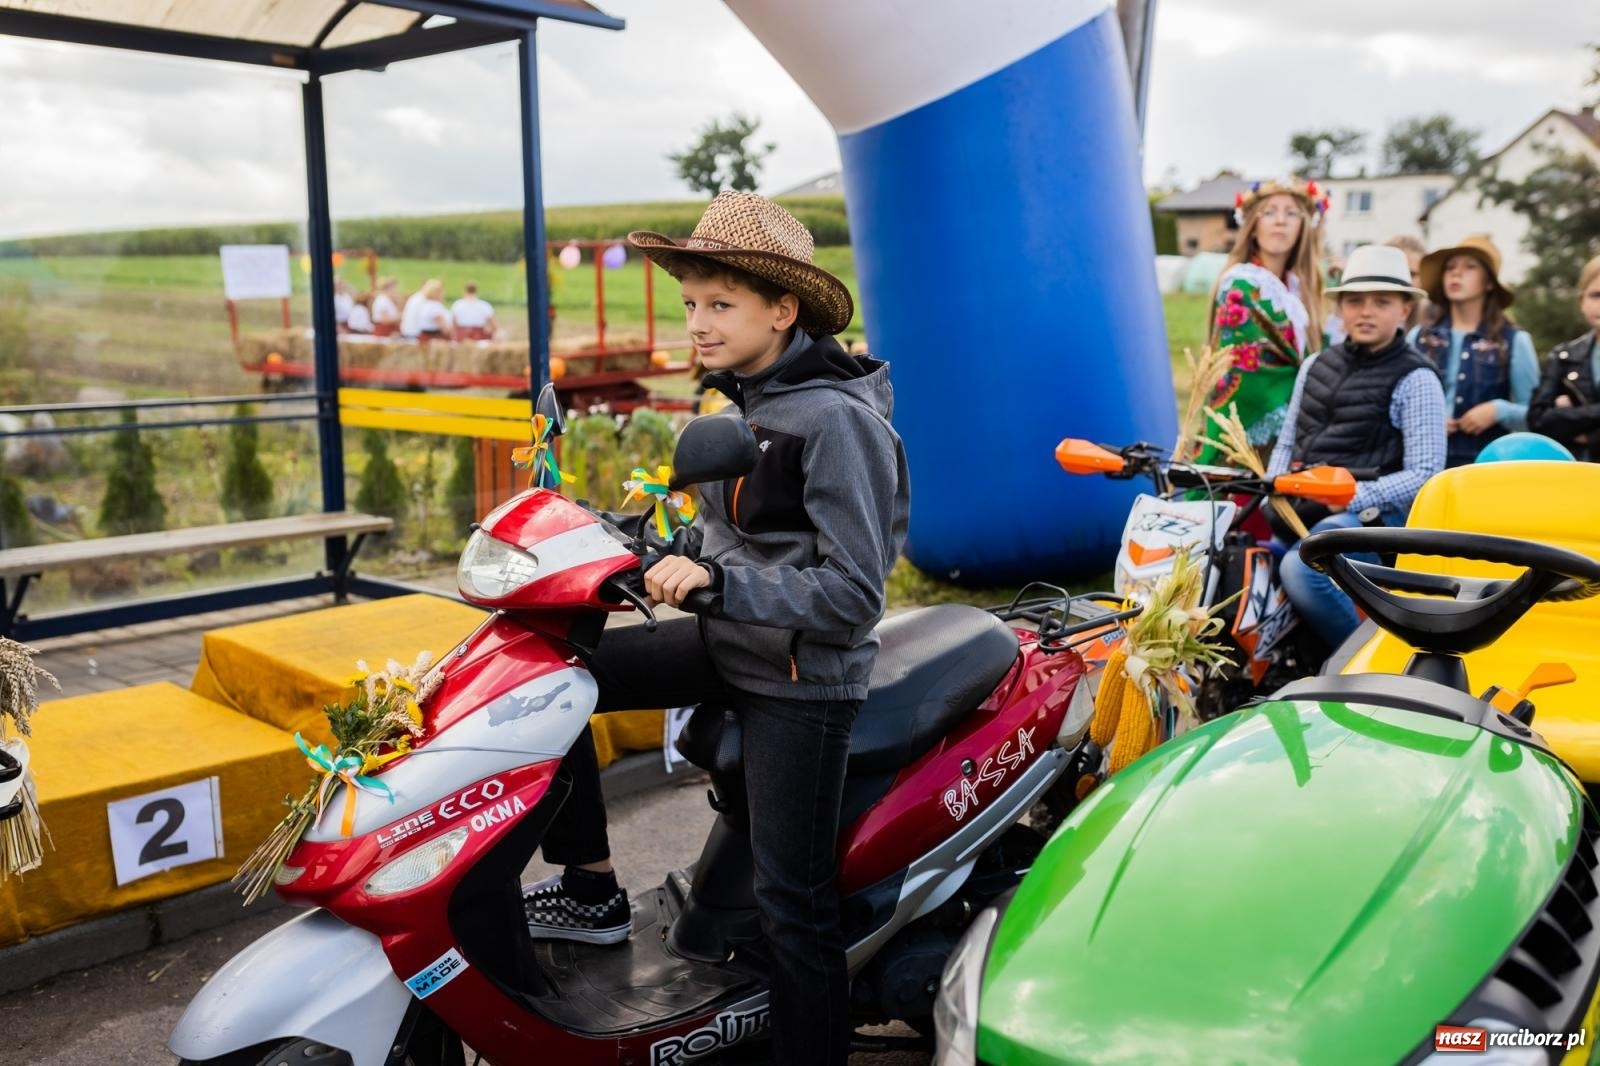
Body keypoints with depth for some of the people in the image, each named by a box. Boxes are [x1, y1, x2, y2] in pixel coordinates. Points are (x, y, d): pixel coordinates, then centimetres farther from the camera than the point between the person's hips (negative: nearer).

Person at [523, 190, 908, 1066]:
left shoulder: (834, 419, -18)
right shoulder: (743, 400, 8)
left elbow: (853, 593, -22)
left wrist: (717, 585, -29)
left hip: (802, 677, -8)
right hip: (730, 644, 8)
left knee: (790, 905, -4)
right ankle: (590, 886, 12)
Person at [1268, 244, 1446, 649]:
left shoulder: (1415, 379, -2)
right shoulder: (1316, 365, 16)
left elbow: (1424, 474, -9)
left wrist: (1354, 496, -19)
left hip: (1370, 514, -6)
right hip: (1297, 510, 7)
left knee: (1300, 568, -33)